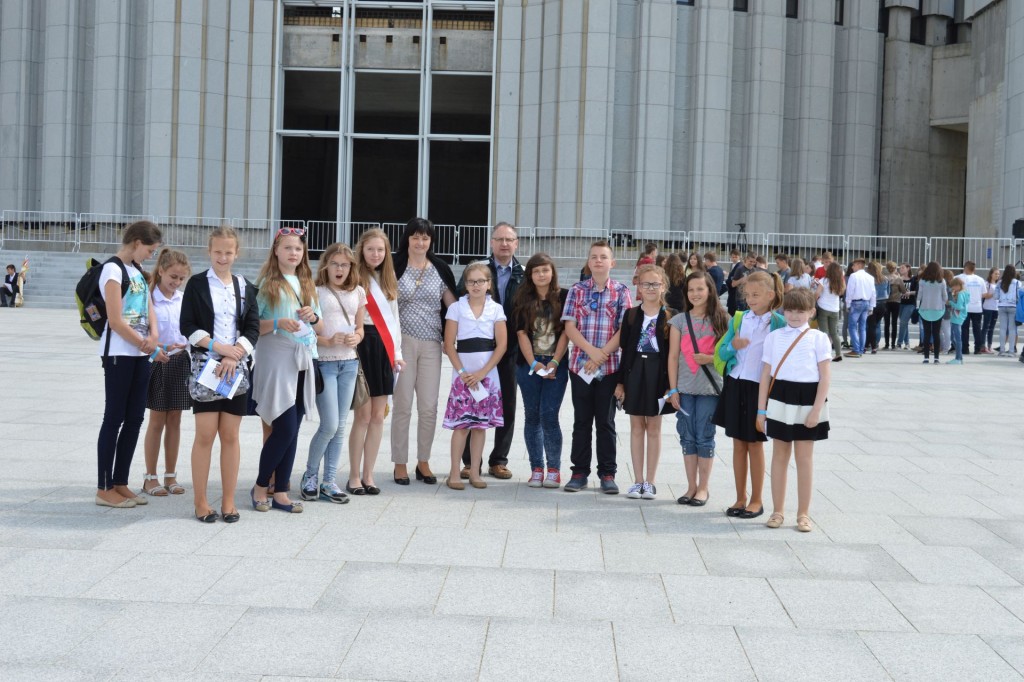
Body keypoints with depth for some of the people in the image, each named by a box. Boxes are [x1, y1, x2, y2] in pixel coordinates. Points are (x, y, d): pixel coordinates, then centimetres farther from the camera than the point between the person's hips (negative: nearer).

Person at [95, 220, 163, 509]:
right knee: (114, 418, -3)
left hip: (140, 354, 8)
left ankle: (120, 483, 17)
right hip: (119, 354, -8)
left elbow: (149, 310, 12)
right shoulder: (113, 269, -11)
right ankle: (104, 489, 4)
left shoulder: (139, 271, 15)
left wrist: (154, 336, -9)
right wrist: (148, 346, -8)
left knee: (135, 418, 8)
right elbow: (115, 321, -16)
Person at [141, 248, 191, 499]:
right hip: (157, 363, -4)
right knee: (157, 421, 3)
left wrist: (183, 345, -9)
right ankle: (150, 477, 13)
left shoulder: (184, 300, 4)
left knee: (174, 421, 9)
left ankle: (170, 475, 18)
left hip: (180, 362, 4)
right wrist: (154, 350, -25)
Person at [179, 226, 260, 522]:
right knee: (205, 434, -4)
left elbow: (253, 328, 4)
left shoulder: (245, 287, 10)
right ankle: (200, 501, 5)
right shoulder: (197, 283, 3)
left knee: (230, 435, 4)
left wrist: (234, 354, -12)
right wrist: (216, 346, -14)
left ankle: (228, 500, 11)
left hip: (237, 367, 2)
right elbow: (187, 325, -3)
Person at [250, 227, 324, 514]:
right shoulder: (267, 284, -1)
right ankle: (261, 486, 7)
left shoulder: (307, 285, 15)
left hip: (303, 363, 6)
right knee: (285, 428, -10)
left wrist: (313, 317, -4)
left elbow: (321, 330, 17)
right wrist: (278, 323, -22)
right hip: (277, 363, -5)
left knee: (291, 430, 5)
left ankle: (280, 492, 12)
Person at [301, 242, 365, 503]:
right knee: (330, 425, -8)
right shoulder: (316, 292, -3)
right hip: (323, 362, -5)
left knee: (340, 426, 7)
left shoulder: (358, 293, 11)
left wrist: (356, 338, -5)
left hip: (349, 363, 5)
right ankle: (310, 476, 12)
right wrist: (327, 341, -21)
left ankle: (329, 481, 16)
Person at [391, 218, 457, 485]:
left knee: (429, 406, 4)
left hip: (431, 344, 3)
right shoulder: (396, 267, 0)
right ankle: (400, 463, 11)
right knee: (403, 405, 1)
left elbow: (453, 304, 12)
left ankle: (423, 462, 17)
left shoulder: (440, 269, 9)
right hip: (402, 341, -3)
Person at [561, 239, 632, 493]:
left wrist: (602, 355, -13)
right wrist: (591, 350, -15)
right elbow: (569, 327, -2)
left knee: (606, 421, 5)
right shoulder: (577, 290, 4)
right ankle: (579, 472, 15)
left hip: (609, 366, -1)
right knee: (581, 420, 7)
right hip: (580, 364, 1)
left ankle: (607, 474, 12)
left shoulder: (621, 291, 2)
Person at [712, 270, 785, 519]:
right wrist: (732, 346, -15)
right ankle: (740, 498, 20)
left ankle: (756, 500, 16)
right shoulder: (739, 318, 6)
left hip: (759, 387, -4)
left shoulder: (778, 323, -5)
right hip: (735, 384, 4)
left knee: (755, 444, 4)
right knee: (738, 443, 9)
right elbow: (721, 352, 5)